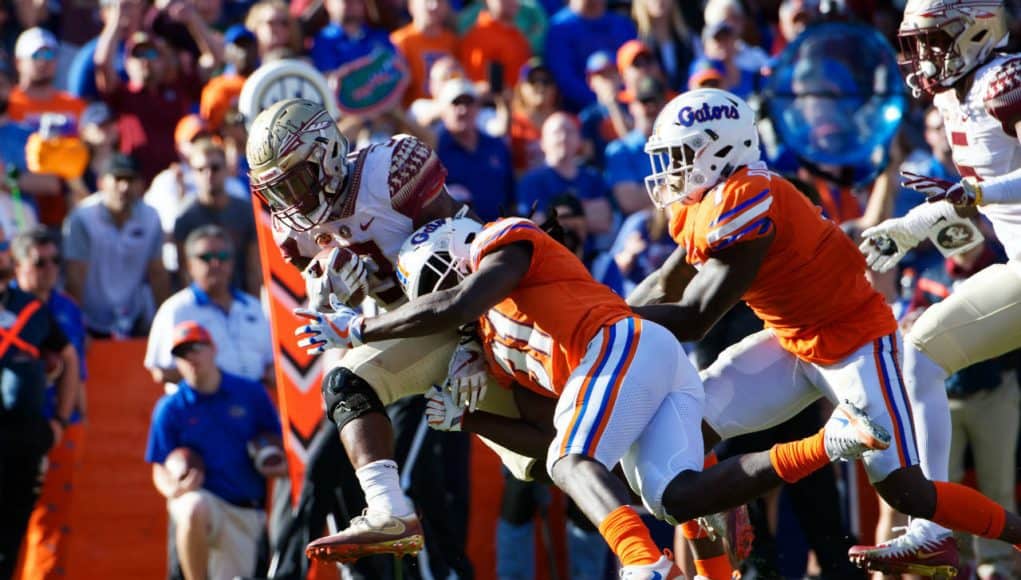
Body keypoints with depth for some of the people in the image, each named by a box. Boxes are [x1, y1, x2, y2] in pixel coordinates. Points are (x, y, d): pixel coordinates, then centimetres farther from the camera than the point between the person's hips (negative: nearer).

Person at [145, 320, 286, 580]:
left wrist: (280, 467, -10)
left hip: (247, 511, 3)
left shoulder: (251, 393, 5)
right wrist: (173, 490, -21)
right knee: (194, 509, -39)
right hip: (199, 498, -3)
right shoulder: (169, 409, 1)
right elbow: (160, 470, 1)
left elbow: (278, 444, 13)